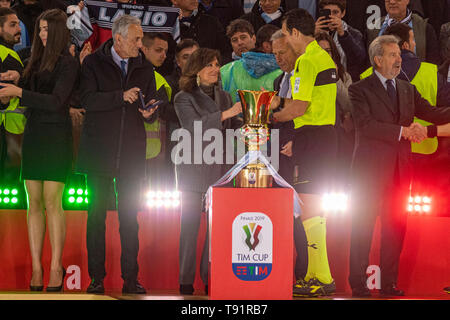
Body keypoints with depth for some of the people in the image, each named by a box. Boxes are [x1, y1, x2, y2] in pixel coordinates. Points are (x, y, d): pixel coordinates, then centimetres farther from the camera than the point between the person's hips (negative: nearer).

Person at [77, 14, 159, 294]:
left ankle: (131, 278, 6)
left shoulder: (145, 68, 12)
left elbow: (152, 109, 12)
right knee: (96, 215, -1)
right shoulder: (94, 63, 2)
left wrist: (150, 113, -11)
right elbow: (88, 100, -11)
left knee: (130, 216, 2)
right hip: (99, 151, -2)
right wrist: (121, 97, -21)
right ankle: (96, 277, 5)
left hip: (132, 153, 3)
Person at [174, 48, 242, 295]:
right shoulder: (184, 98, 0)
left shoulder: (223, 96, 16)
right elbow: (194, 126, -15)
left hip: (219, 168, 4)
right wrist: (225, 114, -21)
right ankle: (186, 281, 0)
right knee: (190, 223, -4)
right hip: (193, 169, -4)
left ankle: (210, 278, 3)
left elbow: (235, 128, 16)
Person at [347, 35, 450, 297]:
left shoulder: (408, 89, 16)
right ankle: (358, 283, 1)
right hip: (371, 168, -5)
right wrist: (402, 131, -19)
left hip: (400, 168, 6)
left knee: (396, 226, 7)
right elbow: (366, 125, -15)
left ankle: (390, 283, 12)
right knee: (363, 225, -3)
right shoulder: (360, 89, -3)